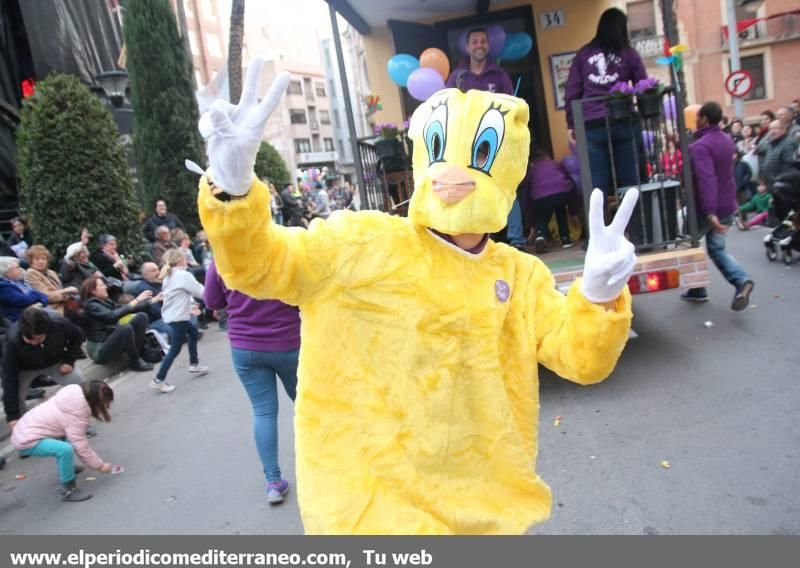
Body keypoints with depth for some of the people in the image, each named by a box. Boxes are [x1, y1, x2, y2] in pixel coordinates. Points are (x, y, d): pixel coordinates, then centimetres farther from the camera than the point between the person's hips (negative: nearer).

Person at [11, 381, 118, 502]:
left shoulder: (76, 394, 0)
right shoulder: (75, 414, -24)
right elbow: (81, 447, -20)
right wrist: (100, 465, -10)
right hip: (27, 440, -10)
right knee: (65, 449, -30)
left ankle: (66, 468, 34)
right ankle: (69, 491, -16)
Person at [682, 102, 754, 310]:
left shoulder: (701, 146, -21)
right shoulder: (727, 140, 8)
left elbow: (706, 180, -33)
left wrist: (710, 212, -39)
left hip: (705, 209, -7)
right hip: (727, 207, 8)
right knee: (716, 249, 18)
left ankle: (697, 290, 22)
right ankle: (741, 280, -5)